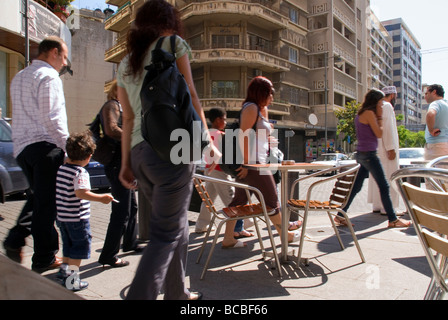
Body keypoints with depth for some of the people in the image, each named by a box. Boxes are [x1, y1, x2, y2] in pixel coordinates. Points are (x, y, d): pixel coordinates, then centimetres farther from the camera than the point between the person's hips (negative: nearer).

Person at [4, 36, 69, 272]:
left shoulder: (18, 78, 21)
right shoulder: (48, 76, -7)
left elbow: (23, 115, 20)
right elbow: (51, 118, -16)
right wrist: (68, 146, -10)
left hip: (21, 146, 9)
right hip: (46, 146, -9)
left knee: (38, 197, 21)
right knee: (47, 202, -2)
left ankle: (15, 240, 15)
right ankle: (44, 259, 6)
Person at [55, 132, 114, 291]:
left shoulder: (61, 168, 5)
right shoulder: (80, 172, -19)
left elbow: (59, 189, 16)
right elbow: (81, 193, -30)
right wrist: (101, 198, -26)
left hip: (62, 216, 8)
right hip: (77, 218, -8)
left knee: (68, 244, 24)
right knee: (80, 246, 4)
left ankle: (64, 269, 36)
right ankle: (72, 280, 7)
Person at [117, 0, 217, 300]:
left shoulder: (126, 62, 20)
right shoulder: (172, 43, 5)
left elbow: (128, 119, 15)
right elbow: (189, 97, -2)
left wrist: (126, 163, 14)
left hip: (140, 152, 7)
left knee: (177, 224, 18)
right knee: (166, 234, -2)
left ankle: (177, 293, 29)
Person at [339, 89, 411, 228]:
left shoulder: (360, 114, 16)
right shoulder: (369, 113, -12)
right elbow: (379, 134, -12)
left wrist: (377, 117, 12)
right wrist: (380, 116, -2)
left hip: (362, 154, 10)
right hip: (369, 154, -9)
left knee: (356, 186, 10)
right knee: (384, 186, 0)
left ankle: (340, 215, 12)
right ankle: (393, 220, 9)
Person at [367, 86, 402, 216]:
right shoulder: (386, 106, -10)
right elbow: (388, 128, -18)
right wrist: (391, 148, -20)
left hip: (377, 149, 10)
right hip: (385, 148, -9)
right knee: (388, 176, -6)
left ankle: (377, 205, 15)